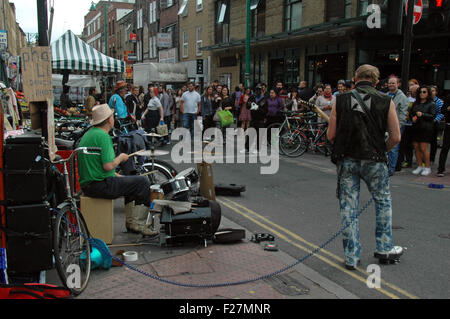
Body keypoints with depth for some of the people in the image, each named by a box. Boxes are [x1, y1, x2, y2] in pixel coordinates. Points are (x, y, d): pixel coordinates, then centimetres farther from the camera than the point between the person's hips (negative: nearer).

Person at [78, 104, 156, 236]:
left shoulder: (89, 133, 14)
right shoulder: (103, 136, -17)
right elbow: (108, 165, -24)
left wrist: (116, 175, 19)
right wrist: (121, 158, -5)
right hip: (100, 185, -10)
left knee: (131, 181, 25)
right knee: (142, 182, -5)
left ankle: (131, 220, 22)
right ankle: (140, 222, 6)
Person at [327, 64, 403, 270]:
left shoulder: (340, 100, 0)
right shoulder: (386, 102, -1)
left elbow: (331, 135, -1)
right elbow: (395, 137, -3)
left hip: (346, 160, 1)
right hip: (373, 160, 0)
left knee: (348, 207, 8)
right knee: (383, 202, 20)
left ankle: (352, 257, 14)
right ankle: (384, 248, 29)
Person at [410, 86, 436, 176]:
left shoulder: (431, 104, 0)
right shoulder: (416, 103, 14)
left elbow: (433, 116, -8)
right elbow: (411, 113, 21)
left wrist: (422, 115, -20)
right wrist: (412, 117, -1)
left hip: (426, 129, -5)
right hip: (415, 128, 5)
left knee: (423, 148, -6)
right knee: (416, 148, 5)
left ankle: (427, 167, 7)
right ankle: (420, 166, 18)